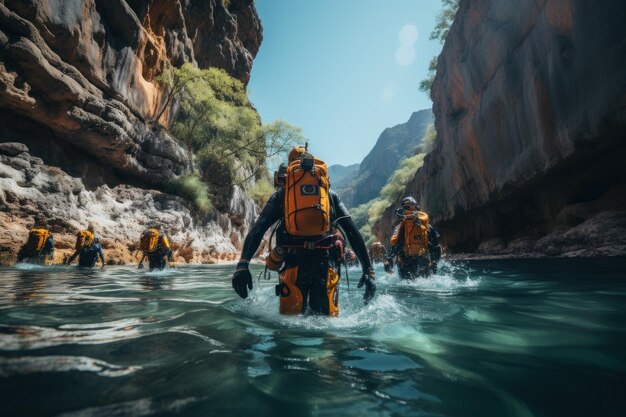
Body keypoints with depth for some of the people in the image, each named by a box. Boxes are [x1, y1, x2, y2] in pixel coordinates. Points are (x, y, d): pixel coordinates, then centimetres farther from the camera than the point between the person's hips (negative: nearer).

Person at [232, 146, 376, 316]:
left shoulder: (281, 194, 17)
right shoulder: (331, 194, 19)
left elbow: (258, 228, 1)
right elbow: (353, 232, 11)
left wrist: (242, 264, -7)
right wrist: (368, 270, 11)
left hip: (292, 262, 0)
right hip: (326, 264, 1)